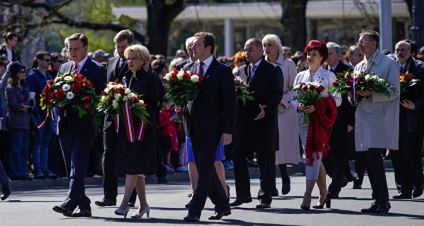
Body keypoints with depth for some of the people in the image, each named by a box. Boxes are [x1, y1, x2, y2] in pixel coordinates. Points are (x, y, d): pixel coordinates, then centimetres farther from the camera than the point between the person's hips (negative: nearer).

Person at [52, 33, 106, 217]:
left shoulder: (97, 69, -2)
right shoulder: (64, 68, 17)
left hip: (84, 125, -7)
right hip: (65, 124, 7)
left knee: (78, 166, -14)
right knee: (71, 168, 8)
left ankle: (70, 203, -21)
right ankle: (83, 206, 14)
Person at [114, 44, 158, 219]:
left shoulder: (150, 79, -4)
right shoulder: (126, 79, 17)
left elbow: (153, 103, -10)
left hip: (143, 127, -7)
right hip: (126, 126, 7)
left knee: (133, 166, -14)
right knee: (136, 169, 9)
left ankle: (124, 204, -20)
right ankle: (143, 205, 16)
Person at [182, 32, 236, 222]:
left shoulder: (222, 71, -5)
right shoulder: (188, 69, 12)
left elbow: (230, 103, -7)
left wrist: (228, 131, -13)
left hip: (211, 128, -7)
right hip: (194, 128, 7)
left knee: (205, 170, -9)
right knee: (205, 169, 12)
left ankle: (195, 210, -10)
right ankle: (222, 205, 24)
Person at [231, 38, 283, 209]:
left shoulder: (273, 71, -2)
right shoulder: (242, 71, 15)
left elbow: (277, 95, -9)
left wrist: (266, 109, -23)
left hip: (263, 121, -5)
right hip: (243, 122, 5)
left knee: (266, 162, 0)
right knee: (238, 157, 4)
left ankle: (265, 197, 7)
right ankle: (243, 194, 14)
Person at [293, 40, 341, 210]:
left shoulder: (328, 76, 1)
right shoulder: (300, 76, 15)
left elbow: (337, 99, -4)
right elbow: (293, 97, 14)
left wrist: (317, 106, -17)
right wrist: (299, 106, -9)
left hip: (320, 119, -5)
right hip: (304, 118, 5)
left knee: (313, 155, -13)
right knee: (315, 157, 8)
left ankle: (307, 195, -17)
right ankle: (323, 194, 16)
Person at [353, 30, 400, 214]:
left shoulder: (389, 64, -4)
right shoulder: (359, 67, 18)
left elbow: (394, 91, -10)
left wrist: (370, 94, -20)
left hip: (380, 119, -7)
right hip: (364, 118, 7)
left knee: (373, 157, -15)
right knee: (370, 160, 5)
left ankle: (383, 200, -8)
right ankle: (378, 200, 10)